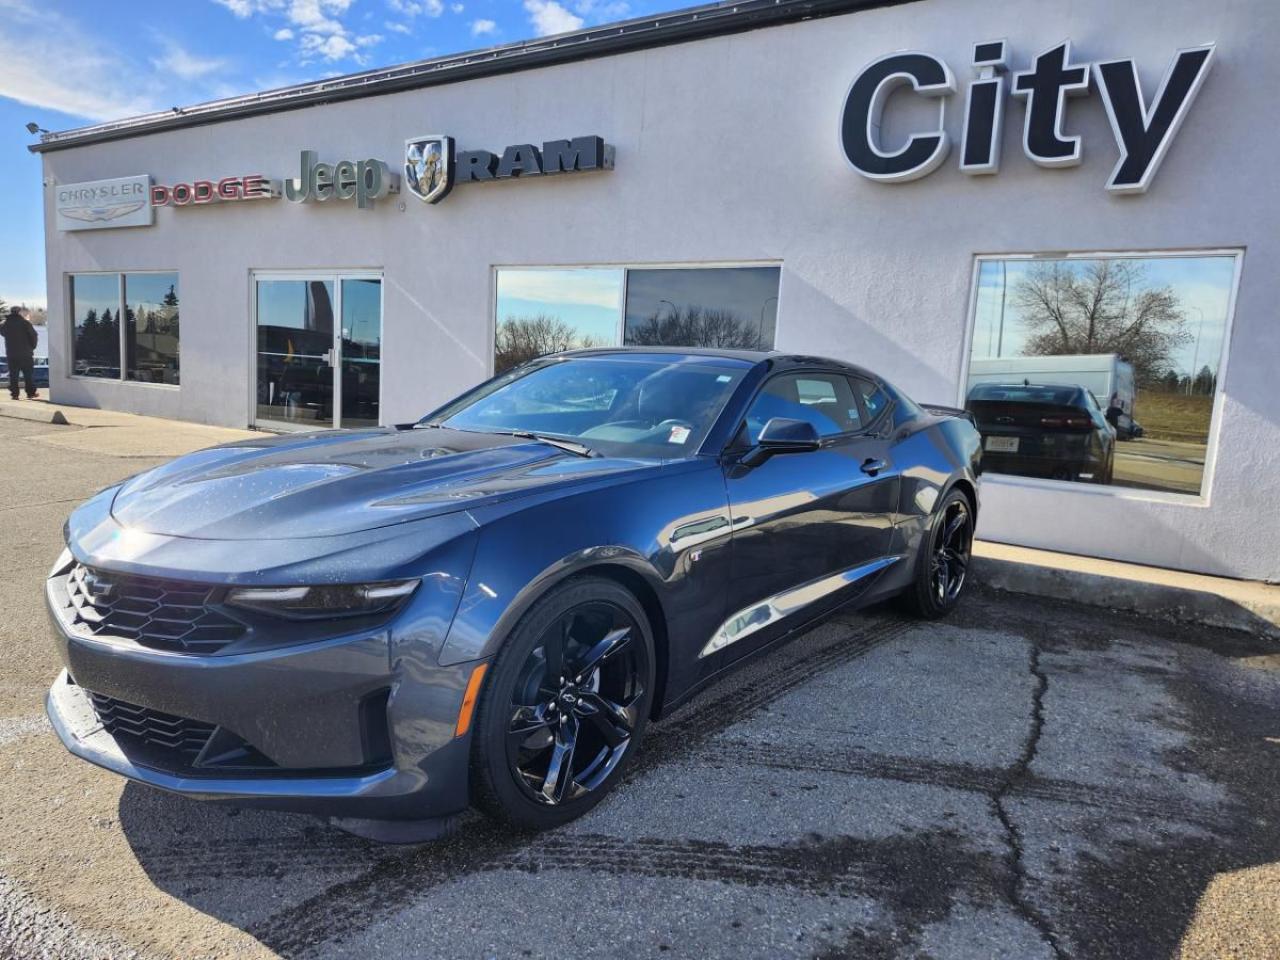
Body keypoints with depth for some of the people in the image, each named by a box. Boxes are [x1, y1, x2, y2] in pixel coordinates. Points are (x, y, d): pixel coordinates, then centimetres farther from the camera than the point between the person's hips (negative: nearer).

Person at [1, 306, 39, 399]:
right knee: (29, 374, 5)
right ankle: (31, 393, 4)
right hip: (26, 354, -3)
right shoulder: (25, 323, -7)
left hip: (11, 354, 3)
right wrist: (32, 347, 7)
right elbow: (34, 336, -7)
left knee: (13, 375, 7)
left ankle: (14, 393, 3)